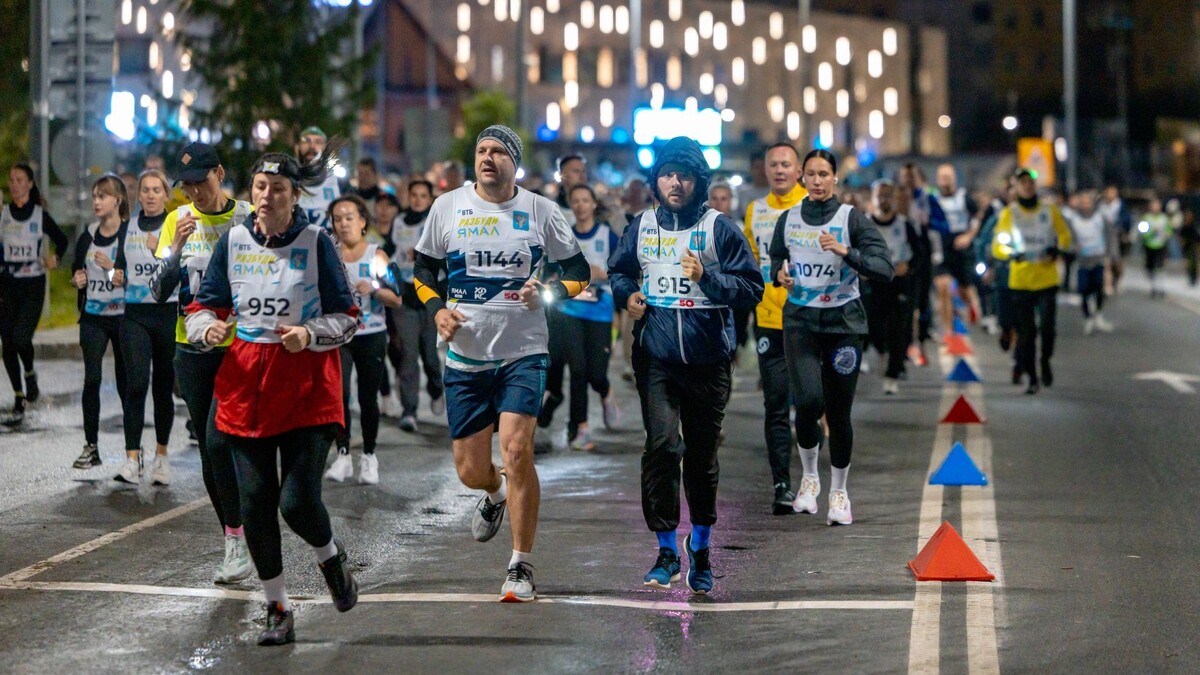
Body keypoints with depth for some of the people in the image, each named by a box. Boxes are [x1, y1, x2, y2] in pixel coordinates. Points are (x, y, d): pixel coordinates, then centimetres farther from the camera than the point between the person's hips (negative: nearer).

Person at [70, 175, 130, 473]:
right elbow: (76, 270, 21)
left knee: (126, 382, 2)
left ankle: (134, 452, 10)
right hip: (93, 317, 4)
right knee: (92, 379, -5)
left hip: (122, 316, -4)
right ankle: (91, 446, 4)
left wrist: (123, 277, -23)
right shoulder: (87, 237, 9)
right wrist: (76, 279, 1)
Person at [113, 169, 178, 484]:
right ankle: (132, 456, -14)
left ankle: (161, 455, 18)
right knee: (136, 383, -11)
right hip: (135, 314, 2)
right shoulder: (129, 226, 11)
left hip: (168, 313, -2)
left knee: (164, 385, 5)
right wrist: (119, 275, 2)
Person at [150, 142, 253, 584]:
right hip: (192, 348, 5)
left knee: (219, 439, -19)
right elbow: (159, 291, 0)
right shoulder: (178, 220, 5)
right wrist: (176, 246, -14)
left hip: (239, 347, -4)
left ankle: (237, 541, -10)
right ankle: (234, 546, 18)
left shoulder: (249, 218, -5)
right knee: (209, 451, 8)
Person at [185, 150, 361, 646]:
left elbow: (347, 317, 0)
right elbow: (204, 304, 12)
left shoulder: (316, 241, -3)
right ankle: (278, 610, 17)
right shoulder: (233, 240, 4)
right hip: (245, 385, 3)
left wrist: (311, 334, -18)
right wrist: (208, 329, -11)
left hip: (307, 388, -3)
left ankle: (331, 559, 25)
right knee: (255, 505, 2)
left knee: (298, 502, -10)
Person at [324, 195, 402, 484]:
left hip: (372, 337, -1)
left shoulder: (377, 256, 1)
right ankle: (342, 455, -4)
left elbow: (397, 300, 0)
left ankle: (369, 457, 16)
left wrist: (374, 289, -16)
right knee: (339, 393, -13)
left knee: (368, 398, 3)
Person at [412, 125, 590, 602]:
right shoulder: (448, 206, 3)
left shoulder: (541, 211, 1)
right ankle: (496, 494, 44)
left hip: (523, 353, -2)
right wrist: (437, 309, -5)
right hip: (465, 356, 2)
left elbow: (579, 270, 8)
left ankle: (521, 568, -6)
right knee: (470, 470, 4)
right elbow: (423, 268, 13)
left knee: (516, 449, -18)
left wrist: (549, 292, -12)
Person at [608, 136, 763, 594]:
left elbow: (752, 287, -2)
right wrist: (627, 294, 3)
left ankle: (700, 544, 30)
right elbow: (617, 270, 25)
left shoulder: (719, 228, 0)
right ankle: (666, 549, -7)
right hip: (655, 355, 1)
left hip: (707, 358, -1)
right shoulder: (642, 227, 9)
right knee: (662, 444, -16)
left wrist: (706, 276, -16)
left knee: (702, 453, 9)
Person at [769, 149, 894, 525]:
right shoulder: (788, 220, 6)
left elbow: (884, 270, -12)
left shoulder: (853, 219, -4)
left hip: (844, 322, -1)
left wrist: (846, 252, -25)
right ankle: (810, 477, 7)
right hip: (800, 320, 1)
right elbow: (775, 258, 22)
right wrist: (779, 273, -1)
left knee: (839, 412, 3)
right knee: (808, 401, -18)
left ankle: (839, 492, 22)